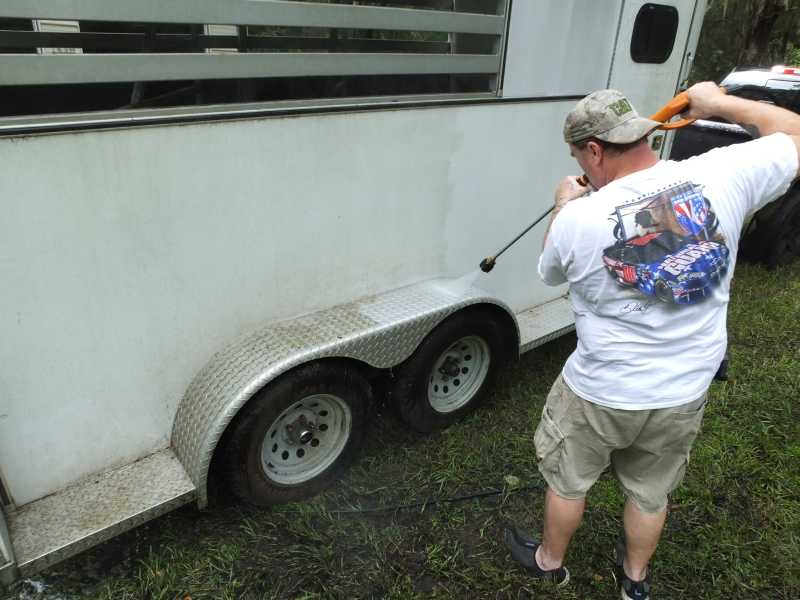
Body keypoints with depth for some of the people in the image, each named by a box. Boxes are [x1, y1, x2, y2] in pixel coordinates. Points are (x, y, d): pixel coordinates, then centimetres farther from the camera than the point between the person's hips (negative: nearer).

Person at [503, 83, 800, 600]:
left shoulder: (579, 217, -22)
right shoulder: (721, 175, -16)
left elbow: (551, 271, 1)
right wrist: (720, 103, 11)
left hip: (600, 394, -4)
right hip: (684, 397, 4)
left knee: (567, 480, 24)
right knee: (651, 493, 27)